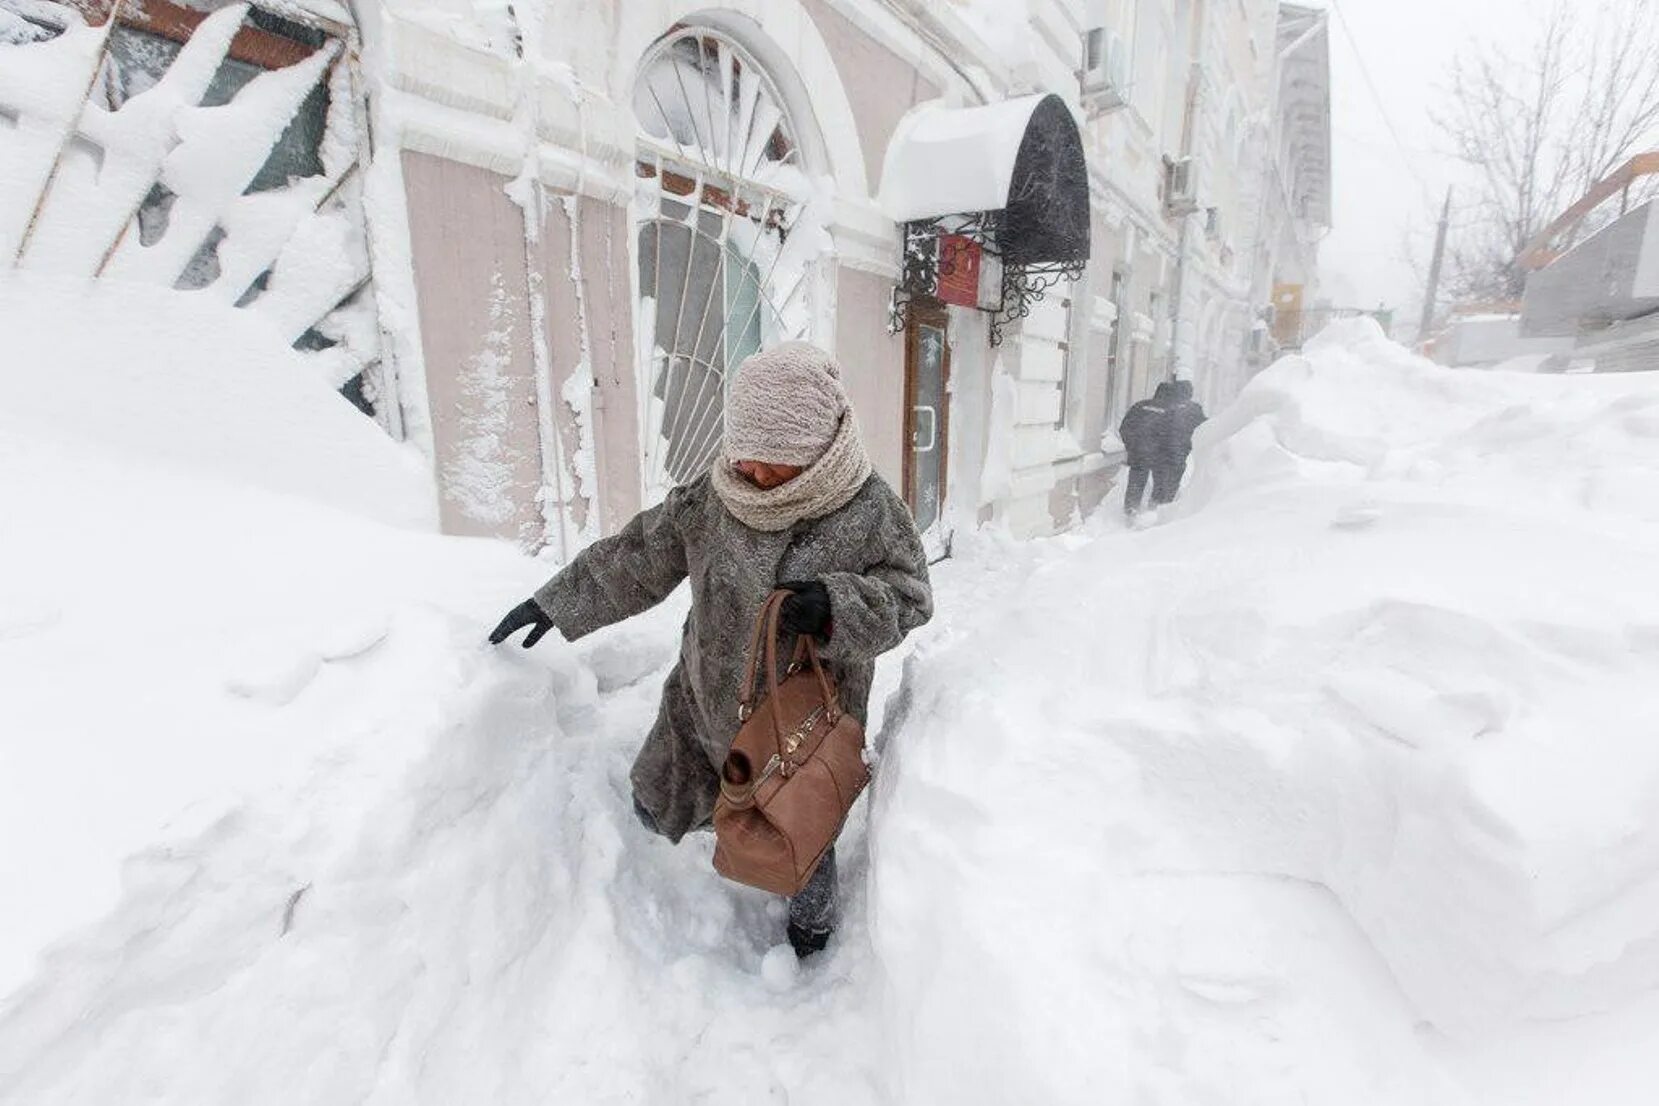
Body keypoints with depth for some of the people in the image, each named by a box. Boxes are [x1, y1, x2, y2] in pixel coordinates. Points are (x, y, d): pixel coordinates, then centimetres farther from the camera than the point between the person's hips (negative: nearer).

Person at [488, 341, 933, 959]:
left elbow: (908, 597, -14)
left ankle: (812, 924, 53)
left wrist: (835, 607, -33)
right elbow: (637, 560, 1)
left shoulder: (870, 511, -18)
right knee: (657, 807, 19)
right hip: (706, 704, 4)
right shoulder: (712, 497, -9)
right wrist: (554, 605, 5)